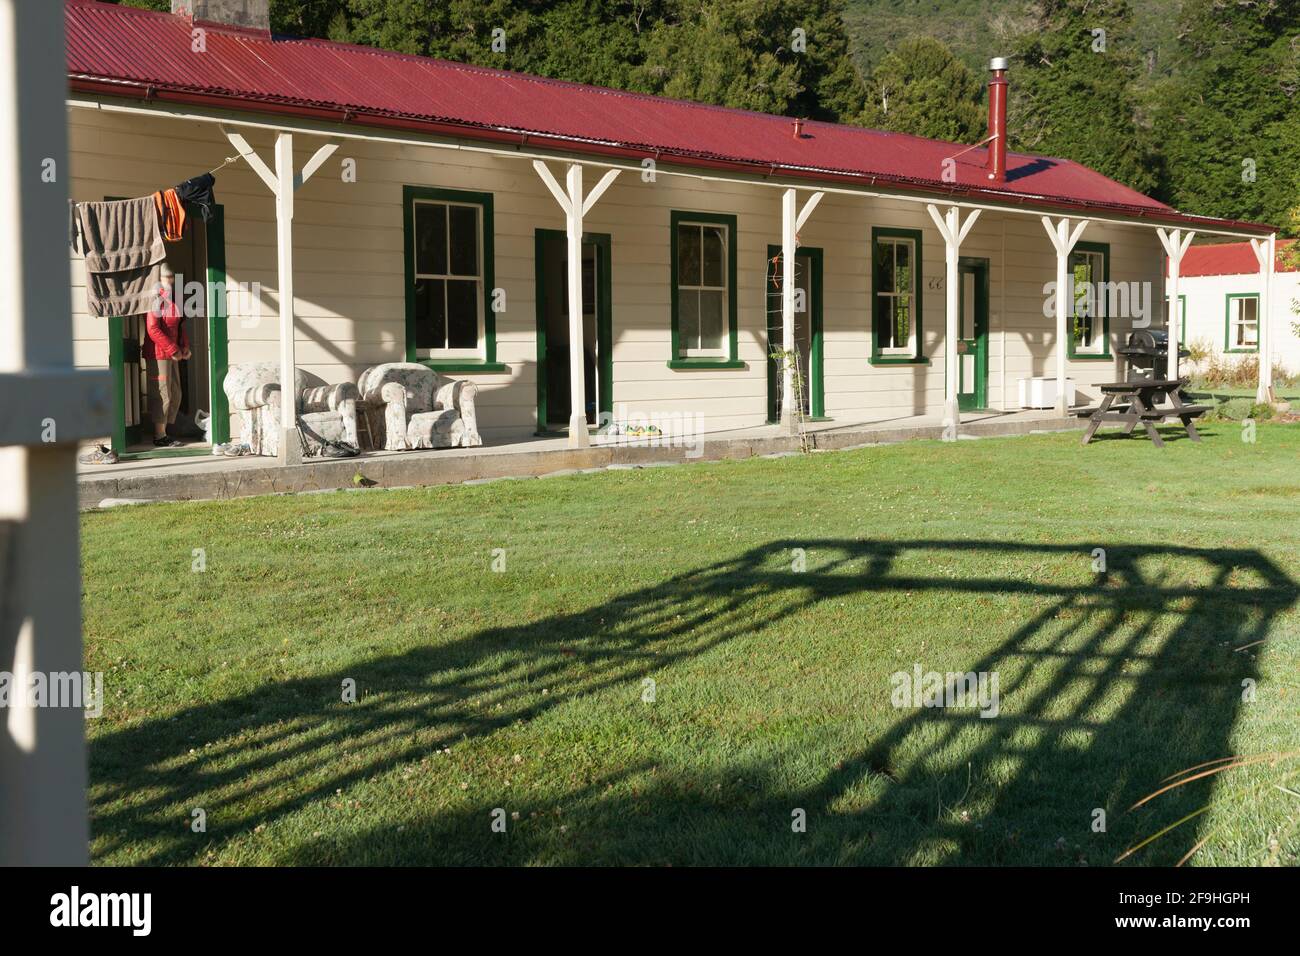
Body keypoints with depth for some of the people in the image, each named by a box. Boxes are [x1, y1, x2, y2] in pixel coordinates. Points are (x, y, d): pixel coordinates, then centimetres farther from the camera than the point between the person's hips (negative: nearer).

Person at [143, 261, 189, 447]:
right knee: (162, 395, -6)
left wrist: (185, 346, 6)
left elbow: (180, 326, 21)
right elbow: (153, 329, -20)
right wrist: (173, 350, -18)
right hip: (158, 354, -9)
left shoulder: (173, 299, 15)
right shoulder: (156, 299, -13)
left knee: (175, 395, 12)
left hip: (172, 355, 9)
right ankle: (160, 437, 0)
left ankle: (165, 433, 19)